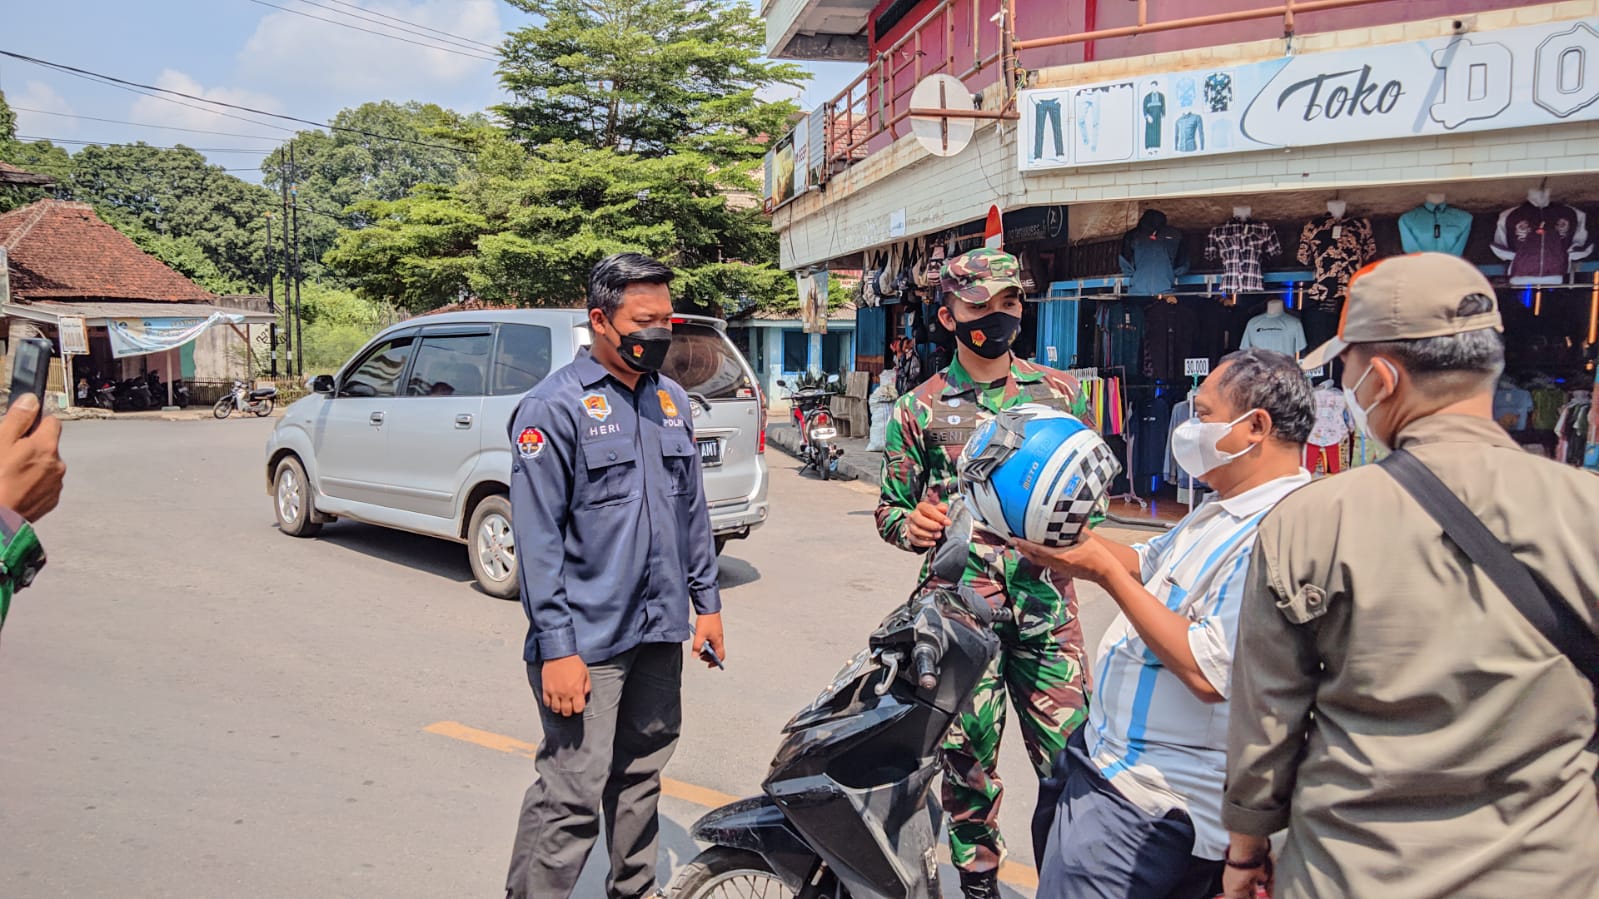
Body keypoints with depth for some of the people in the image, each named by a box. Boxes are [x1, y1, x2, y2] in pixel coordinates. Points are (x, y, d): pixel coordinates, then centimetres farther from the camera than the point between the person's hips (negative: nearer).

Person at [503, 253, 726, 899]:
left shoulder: (672, 400, 11)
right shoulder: (556, 405, -10)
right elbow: (537, 536, -14)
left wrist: (706, 601, 15)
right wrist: (556, 648, -18)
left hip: (660, 630, 7)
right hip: (587, 640, -7)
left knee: (641, 774, 19)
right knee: (572, 794, -6)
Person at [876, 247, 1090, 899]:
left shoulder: (1059, 392, 9)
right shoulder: (920, 409, 2)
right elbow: (889, 508, 7)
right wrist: (911, 524, -15)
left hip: (1046, 602, 2)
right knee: (969, 758, 9)